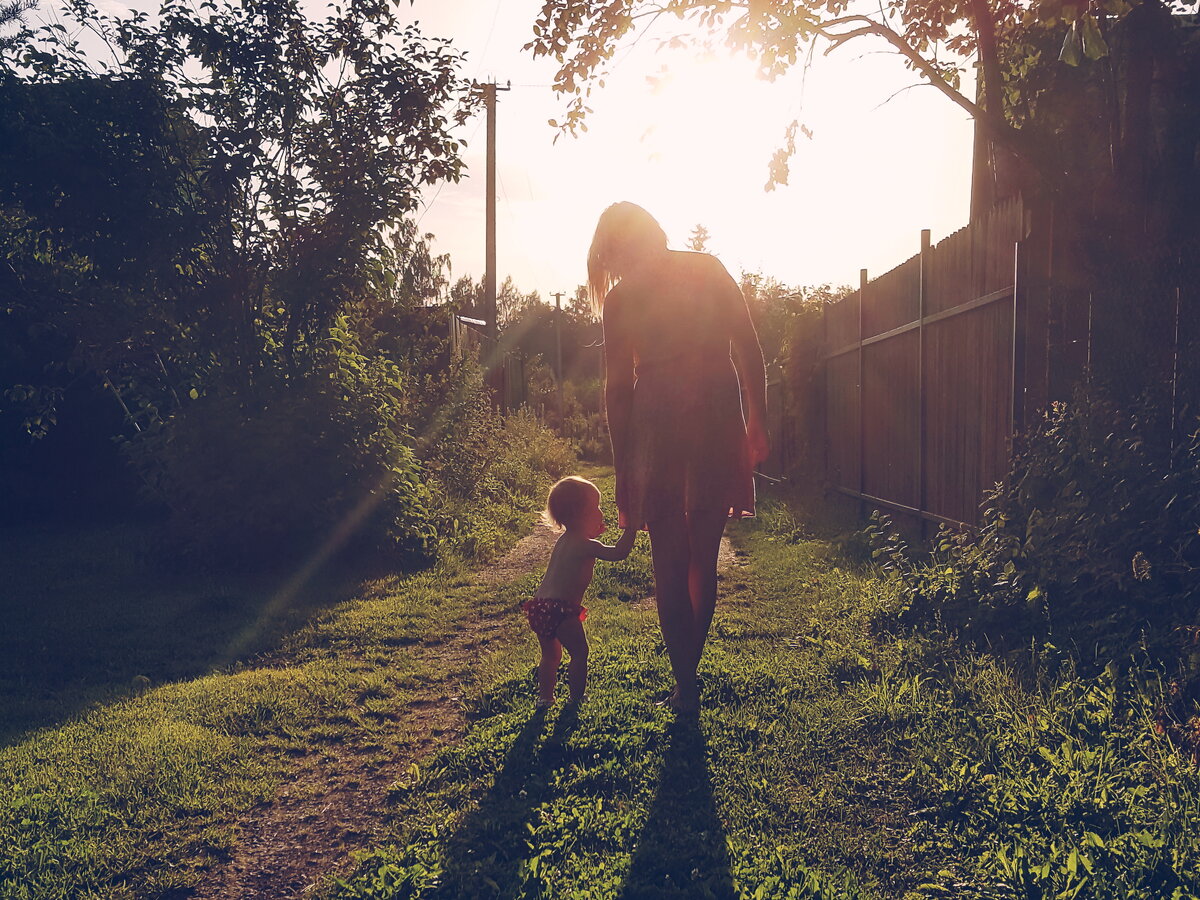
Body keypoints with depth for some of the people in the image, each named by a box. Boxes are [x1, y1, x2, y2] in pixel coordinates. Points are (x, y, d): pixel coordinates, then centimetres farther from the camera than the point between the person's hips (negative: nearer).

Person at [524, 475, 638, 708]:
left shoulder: (564, 539, 15)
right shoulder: (585, 545, -12)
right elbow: (619, 552, -17)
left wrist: (593, 533, 24)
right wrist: (632, 527, -9)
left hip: (539, 608, 9)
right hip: (561, 610, -9)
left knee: (551, 654, 21)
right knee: (579, 652, 6)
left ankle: (544, 696, 27)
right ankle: (576, 698, 12)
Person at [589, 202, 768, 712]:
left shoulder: (620, 297, 2)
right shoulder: (710, 270, 7)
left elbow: (617, 387, 1)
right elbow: (750, 352, 3)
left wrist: (623, 470, 4)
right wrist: (757, 424, 7)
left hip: (657, 426, -2)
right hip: (718, 420, 2)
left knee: (670, 564, 7)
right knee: (703, 558, 12)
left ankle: (686, 687, 11)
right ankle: (687, 675, 23)